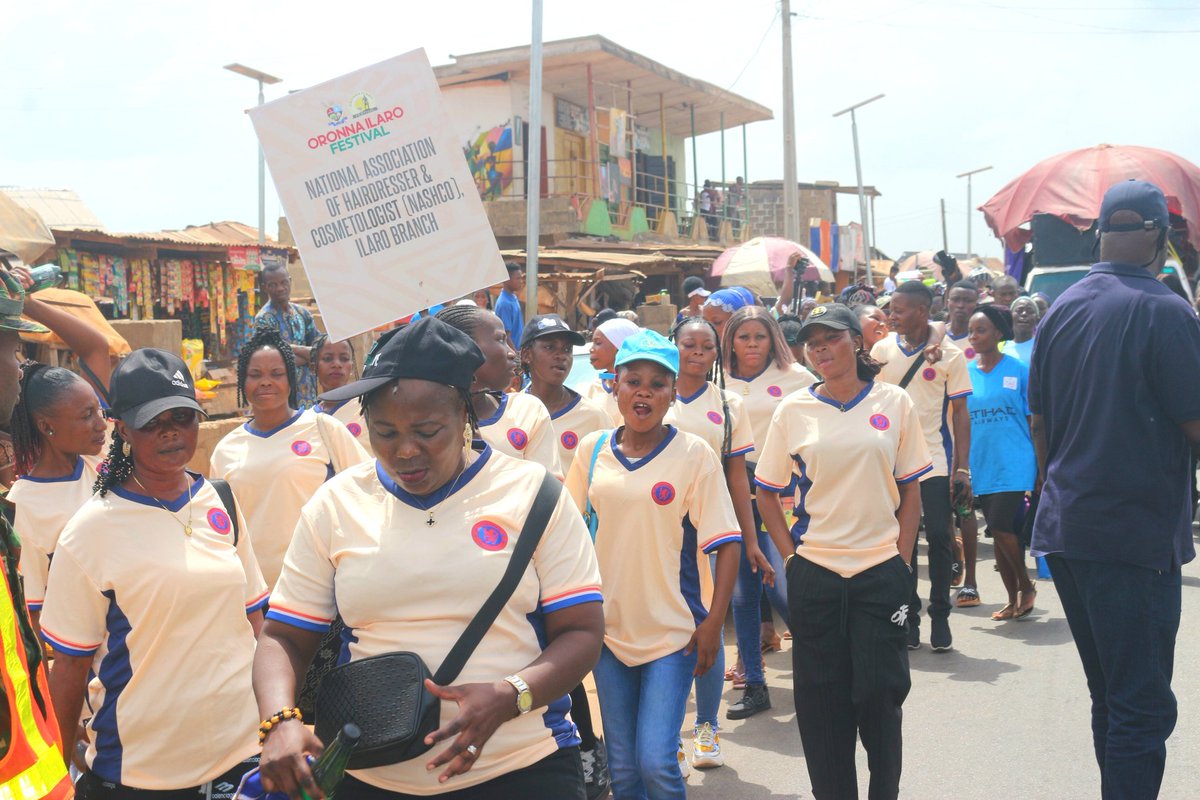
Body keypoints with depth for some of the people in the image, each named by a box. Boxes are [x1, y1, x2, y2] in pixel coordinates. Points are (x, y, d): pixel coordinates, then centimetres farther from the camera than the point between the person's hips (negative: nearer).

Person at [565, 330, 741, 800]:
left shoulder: (694, 454, -7)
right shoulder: (592, 450, 2)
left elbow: (726, 544, -7)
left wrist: (713, 623, -13)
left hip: (672, 633, -3)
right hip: (608, 628, 4)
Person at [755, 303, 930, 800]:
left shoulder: (894, 404, 2)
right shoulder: (793, 410, 1)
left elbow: (910, 491, 6)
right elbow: (767, 494, 8)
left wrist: (902, 560, -1)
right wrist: (791, 555, 0)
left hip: (881, 571, 0)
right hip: (813, 572, 1)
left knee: (881, 691, 3)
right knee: (821, 696, 6)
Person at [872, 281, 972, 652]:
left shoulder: (949, 354, -4)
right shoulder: (882, 349, 3)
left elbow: (960, 413, -2)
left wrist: (962, 468, -7)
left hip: (935, 461, -2)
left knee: (938, 538, 0)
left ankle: (940, 616, 13)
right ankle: (909, 616, 18)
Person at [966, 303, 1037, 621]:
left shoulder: (1018, 370, -3)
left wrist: (1041, 469, -2)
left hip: (1014, 466, -4)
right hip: (982, 467, 4)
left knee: (1001, 528, -12)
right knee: (999, 534, 10)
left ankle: (1026, 585, 12)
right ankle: (1014, 600, 22)